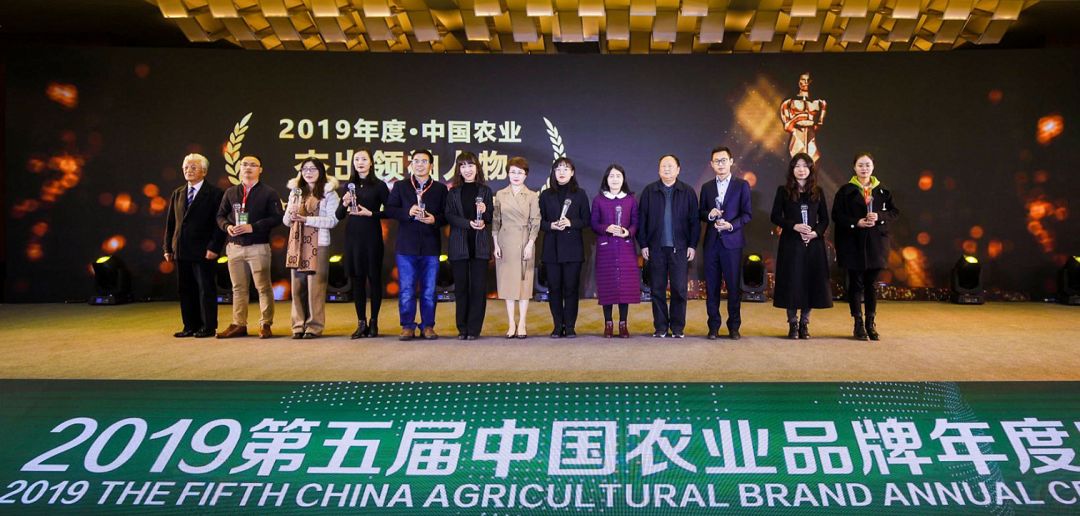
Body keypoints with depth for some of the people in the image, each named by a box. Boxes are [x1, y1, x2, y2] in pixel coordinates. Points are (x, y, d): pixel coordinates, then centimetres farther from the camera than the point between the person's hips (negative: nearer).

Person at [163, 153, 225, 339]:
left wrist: (214, 247, -16)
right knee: (185, 290, 10)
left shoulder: (214, 193, -4)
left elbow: (219, 223, -9)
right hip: (181, 251, 6)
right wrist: (168, 247, 9)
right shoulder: (177, 194, 15)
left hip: (203, 251, -6)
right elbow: (170, 223, 15)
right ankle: (191, 326, 18)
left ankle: (208, 327, 8)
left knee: (206, 289, 0)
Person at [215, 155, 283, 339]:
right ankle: (239, 325, 17)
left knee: (263, 287, -1)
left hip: (258, 246, -4)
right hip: (234, 246, 4)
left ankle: (265, 325, 7)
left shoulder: (268, 192, -1)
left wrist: (253, 227, -17)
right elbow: (220, 215, 17)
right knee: (238, 288, 10)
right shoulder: (231, 192, 13)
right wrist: (227, 226, -6)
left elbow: (277, 217, -9)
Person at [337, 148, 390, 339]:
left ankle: (373, 323, 11)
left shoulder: (379, 186, 0)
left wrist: (370, 213, -15)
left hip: (372, 236, -4)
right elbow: (339, 216, 10)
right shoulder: (350, 186, 11)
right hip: (352, 237, 4)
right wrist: (344, 204, -9)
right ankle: (361, 323, 12)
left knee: (374, 278, 2)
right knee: (357, 279, 5)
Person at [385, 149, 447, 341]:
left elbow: (447, 215, 5)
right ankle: (407, 326, 11)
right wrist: (408, 212, -14)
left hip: (431, 246, 0)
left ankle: (428, 326, 14)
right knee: (406, 289, 2)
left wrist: (435, 219, -14)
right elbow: (389, 209, 1)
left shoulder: (440, 188, 10)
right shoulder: (400, 186, 10)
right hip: (406, 246, 0)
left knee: (429, 289, 5)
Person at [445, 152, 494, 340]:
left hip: (480, 244, 0)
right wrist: (469, 223, -15)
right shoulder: (453, 192, 9)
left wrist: (485, 212, -14)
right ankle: (462, 328, 11)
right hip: (459, 244, 0)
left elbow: (491, 219, 7)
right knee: (461, 286, 3)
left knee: (478, 287, -2)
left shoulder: (485, 191, 8)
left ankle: (474, 328, 4)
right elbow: (449, 216, -1)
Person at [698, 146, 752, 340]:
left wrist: (731, 225, -16)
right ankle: (713, 326, 12)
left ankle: (734, 326, 11)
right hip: (711, 242, 3)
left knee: (734, 286, 1)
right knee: (711, 286, 4)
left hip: (732, 241, -3)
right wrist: (709, 214, -9)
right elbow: (701, 213, 14)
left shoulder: (741, 185, 3)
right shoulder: (706, 187, 13)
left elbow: (747, 214, 0)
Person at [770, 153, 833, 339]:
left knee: (811, 282, 3)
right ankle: (792, 324, 10)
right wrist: (794, 226, -14)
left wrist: (816, 232, -9)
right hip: (791, 243, -2)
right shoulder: (783, 191, 3)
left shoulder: (818, 192, 9)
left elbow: (825, 219, 10)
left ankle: (804, 324, 14)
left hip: (814, 244, 2)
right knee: (791, 283, -2)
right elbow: (775, 217, -1)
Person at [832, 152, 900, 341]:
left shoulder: (882, 191, 9)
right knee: (856, 284, 2)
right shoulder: (845, 190, 1)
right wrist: (856, 223, -17)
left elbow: (895, 212, 7)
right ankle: (858, 324, 9)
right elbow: (836, 215, -5)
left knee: (871, 283, 5)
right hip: (853, 242, -2)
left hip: (876, 242, 2)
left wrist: (879, 217, -12)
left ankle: (871, 323, 15)